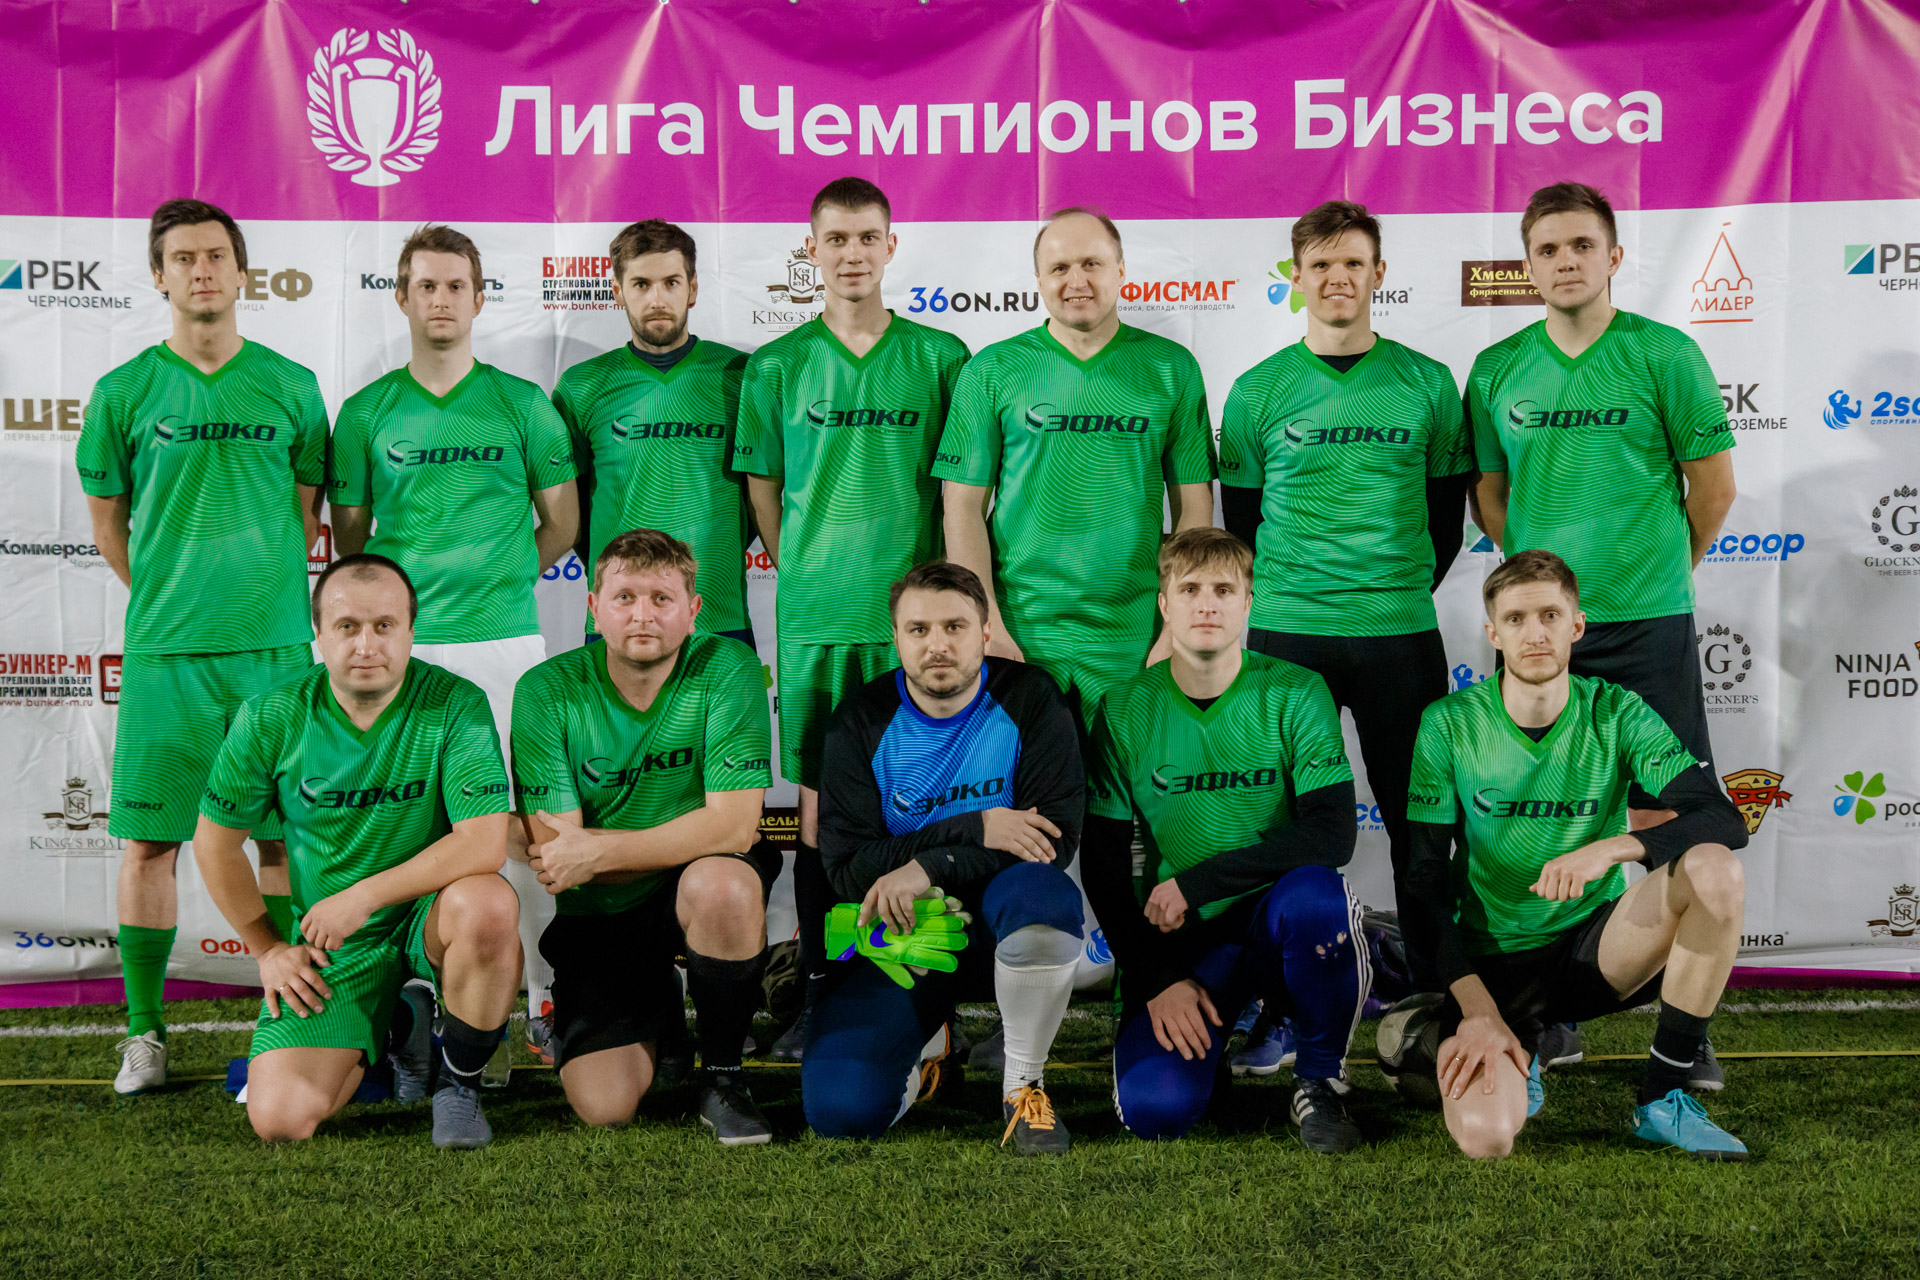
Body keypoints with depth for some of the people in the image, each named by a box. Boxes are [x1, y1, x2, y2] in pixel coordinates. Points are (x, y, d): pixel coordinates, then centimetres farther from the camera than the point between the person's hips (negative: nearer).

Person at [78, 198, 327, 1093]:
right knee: (148, 840, 1)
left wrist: (261, 598, 7)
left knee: (283, 837, 4)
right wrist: (166, 600, 8)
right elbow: (106, 519, 12)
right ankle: (144, 1029, 12)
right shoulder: (125, 392, 5)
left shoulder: (289, 386, 7)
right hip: (162, 650, 0)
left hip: (274, 646, 0)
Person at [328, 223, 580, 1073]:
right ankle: (411, 992, 11)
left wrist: (496, 578, 10)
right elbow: (349, 536, 13)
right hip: (401, 647, 1)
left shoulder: (522, 404, 6)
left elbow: (562, 522, 11)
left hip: (505, 638, -1)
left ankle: (547, 995, 8)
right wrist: (405, 594, 9)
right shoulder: (367, 411, 7)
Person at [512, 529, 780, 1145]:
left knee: (722, 882, -38)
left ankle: (723, 1075, -11)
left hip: (705, 886, -1)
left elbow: (734, 827, -21)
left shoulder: (727, 668, -14)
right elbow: (554, 855, -14)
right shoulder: (546, 692, -11)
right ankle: (659, 1016, 25)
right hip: (596, 915, 2)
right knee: (604, 1106, -13)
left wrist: (598, 851, -22)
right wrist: (685, 838, -23)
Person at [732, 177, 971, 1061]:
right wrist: (807, 580, 4)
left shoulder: (939, 357, 5)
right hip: (814, 619, 0)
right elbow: (762, 492, 10)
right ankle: (819, 994, 13)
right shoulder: (777, 366, 6)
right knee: (820, 805, 4)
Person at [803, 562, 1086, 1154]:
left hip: (1001, 909, -1)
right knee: (839, 1110, -19)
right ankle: (928, 1039, 19)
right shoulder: (861, 721, -5)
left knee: (1044, 897, -38)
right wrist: (972, 829, -22)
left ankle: (1024, 1082, -12)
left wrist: (929, 868, -23)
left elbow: (1058, 835, -15)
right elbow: (846, 868, -11)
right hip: (901, 927, 1)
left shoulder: (1027, 699, -7)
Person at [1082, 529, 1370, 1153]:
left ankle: (1321, 1078, -10)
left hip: (1276, 918, 0)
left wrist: (1196, 881, -18)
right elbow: (1105, 869, 0)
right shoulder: (1125, 710, -1)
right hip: (1176, 941, 1)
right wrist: (1157, 978, -11)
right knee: (1153, 1108, -25)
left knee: (1315, 893, -37)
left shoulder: (1295, 694, -4)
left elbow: (1333, 836, -15)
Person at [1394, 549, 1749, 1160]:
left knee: (1715, 871, -27)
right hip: (1494, 961, -1)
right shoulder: (1449, 724, -7)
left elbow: (1724, 820, -14)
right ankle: (1523, 1054, 12)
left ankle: (1663, 1098, -13)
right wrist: (1475, 1006, -17)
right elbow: (1426, 878, -6)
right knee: (1484, 1137, -28)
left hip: (1596, 949, 2)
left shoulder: (1618, 715, -4)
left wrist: (1612, 847, -31)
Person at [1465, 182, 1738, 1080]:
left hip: (1648, 625, -3)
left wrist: (1659, 569, 11)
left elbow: (1713, 484, 3)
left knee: (1665, 817, -2)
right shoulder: (1497, 369, 6)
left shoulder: (1665, 355, -3)